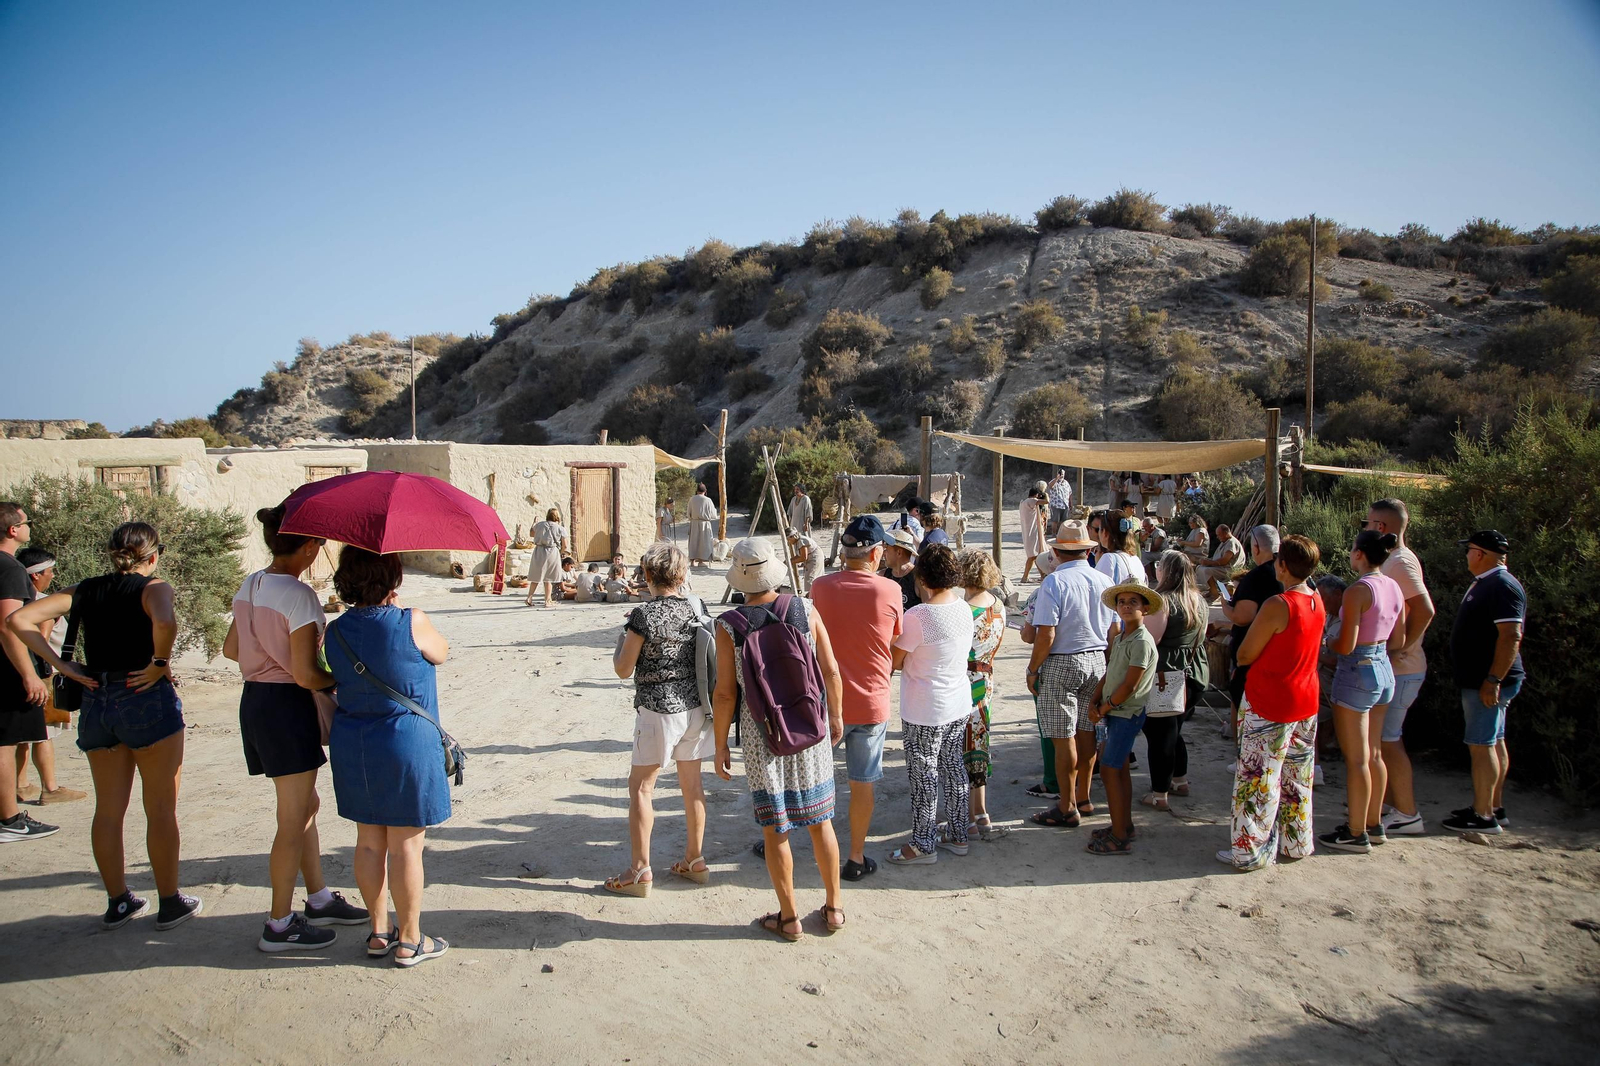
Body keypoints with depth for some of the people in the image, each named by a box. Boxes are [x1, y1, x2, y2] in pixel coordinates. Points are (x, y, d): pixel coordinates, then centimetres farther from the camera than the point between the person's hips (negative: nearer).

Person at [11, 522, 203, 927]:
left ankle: (118, 902, 24)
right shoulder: (152, 587, -7)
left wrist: (62, 665, 0)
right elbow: (164, 623, -30)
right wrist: (160, 663, -15)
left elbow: (20, 620, 1)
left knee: (108, 809, 15)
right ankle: (170, 902, 12)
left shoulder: (86, 591, 9)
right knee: (161, 808, 5)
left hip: (95, 702, 5)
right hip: (148, 699, -5)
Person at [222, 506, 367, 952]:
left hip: (255, 700, 9)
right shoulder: (299, 595, -21)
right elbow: (305, 675, -21)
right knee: (293, 820, 4)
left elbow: (231, 648, 15)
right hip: (287, 706, -9)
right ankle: (280, 925, 14)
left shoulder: (250, 585, 5)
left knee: (306, 805, 20)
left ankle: (320, 900, 32)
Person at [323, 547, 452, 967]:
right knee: (406, 845, 5)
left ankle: (379, 932, 28)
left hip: (351, 745, 6)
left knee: (369, 842, 15)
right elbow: (441, 652, 3)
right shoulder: (411, 623, -16)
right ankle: (409, 941, 15)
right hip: (407, 743, -5)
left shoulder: (335, 631, -1)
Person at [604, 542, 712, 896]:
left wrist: (624, 634, 8)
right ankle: (694, 860, 26)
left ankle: (640, 870, 7)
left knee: (641, 787, 5)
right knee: (692, 783, 15)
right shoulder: (697, 609, 2)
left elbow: (624, 669, -10)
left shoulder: (643, 614, -15)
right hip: (695, 705, 6)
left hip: (658, 710, -6)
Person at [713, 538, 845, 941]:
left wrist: (720, 744, 1)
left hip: (762, 735, -2)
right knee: (820, 821, 14)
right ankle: (833, 908, 27)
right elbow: (831, 671, -1)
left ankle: (789, 917, 20)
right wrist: (836, 716, 14)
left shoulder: (728, 626, -11)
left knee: (775, 829, 9)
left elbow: (726, 693, -10)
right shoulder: (806, 611, -5)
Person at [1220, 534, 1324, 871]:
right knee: (1296, 777, 18)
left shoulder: (1277, 606, -22)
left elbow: (1245, 655, -15)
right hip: (1306, 701, 8)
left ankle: (1251, 851, 6)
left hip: (1269, 703, -8)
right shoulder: (1317, 601, 2)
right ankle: (1296, 843, 29)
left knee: (1258, 778, 0)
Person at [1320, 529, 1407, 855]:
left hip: (1357, 671, -8)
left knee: (1356, 758, 0)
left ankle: (1356, 834, 8)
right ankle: (1374, 824, 27)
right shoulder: (1394, 587, 5)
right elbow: (1398, 640, 12)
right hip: (1384, 670, 8)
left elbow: (1346, 645, -20)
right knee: (1373, 753, 18)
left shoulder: (1357, 590, -19)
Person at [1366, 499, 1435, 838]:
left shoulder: (1400, 563, -18)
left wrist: (1402, 648, -20)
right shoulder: (1393, 561, 13)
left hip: (1399, 670, -10)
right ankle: (1392, 804, 25)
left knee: (1387, 740, -4)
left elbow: (1425, 610, -27)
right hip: (1392, 668, 10)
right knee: (1387, 737, 16)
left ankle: (1408, 815, 4)